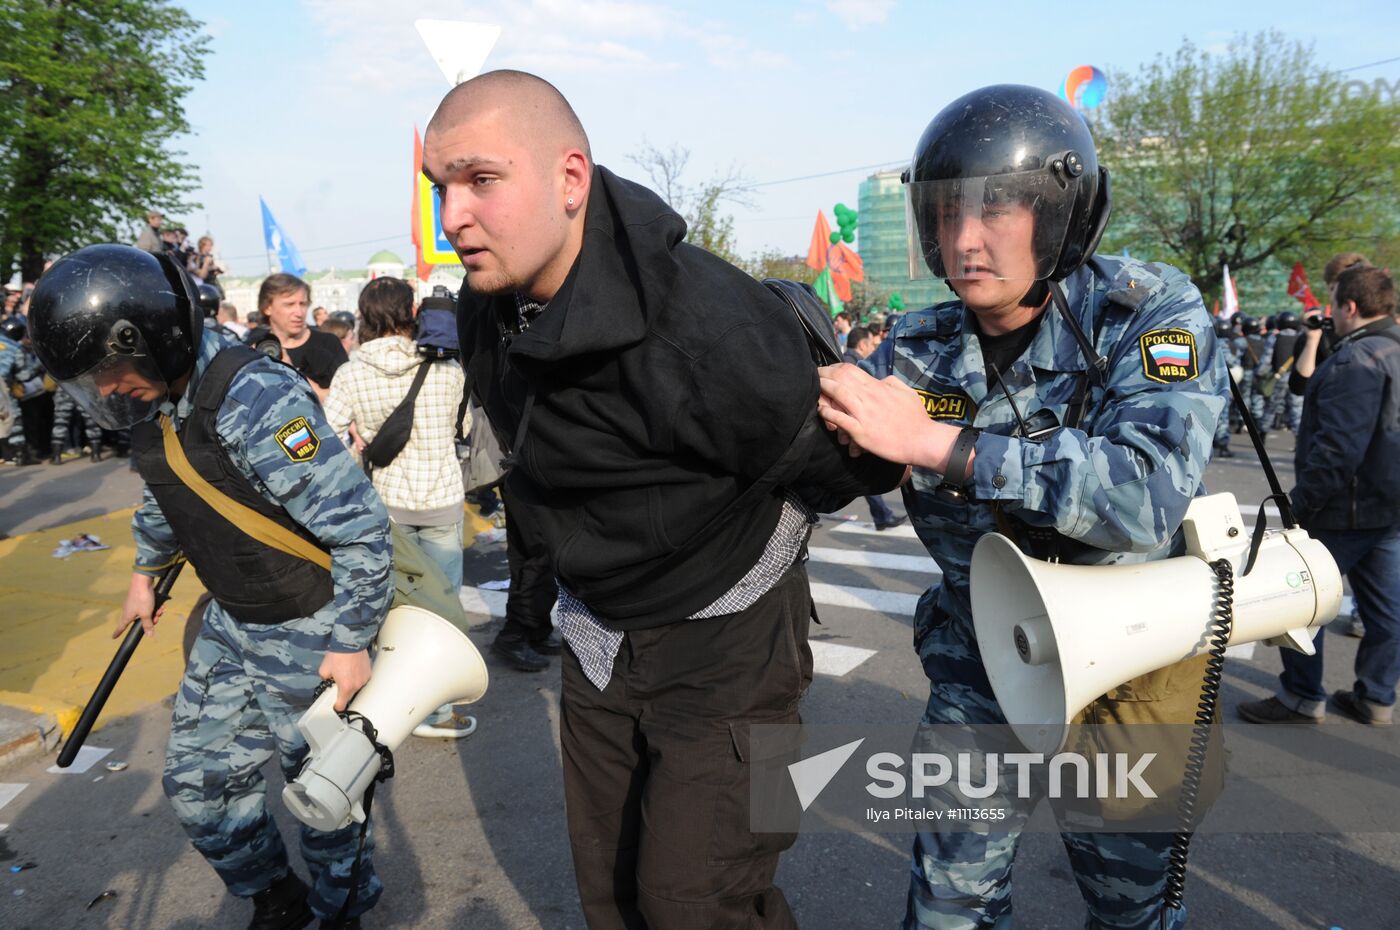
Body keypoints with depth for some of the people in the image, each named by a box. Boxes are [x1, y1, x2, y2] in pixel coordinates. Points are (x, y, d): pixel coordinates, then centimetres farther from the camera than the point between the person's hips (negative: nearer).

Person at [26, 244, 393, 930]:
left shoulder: (254, 402, -28)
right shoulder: (152, 402, 0)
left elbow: (360, 525, -27)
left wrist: (351, 642, -21)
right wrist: (145, 574, 32)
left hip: (308, 634, -8)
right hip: (231, 623, 8)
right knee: (197, 783, 15)